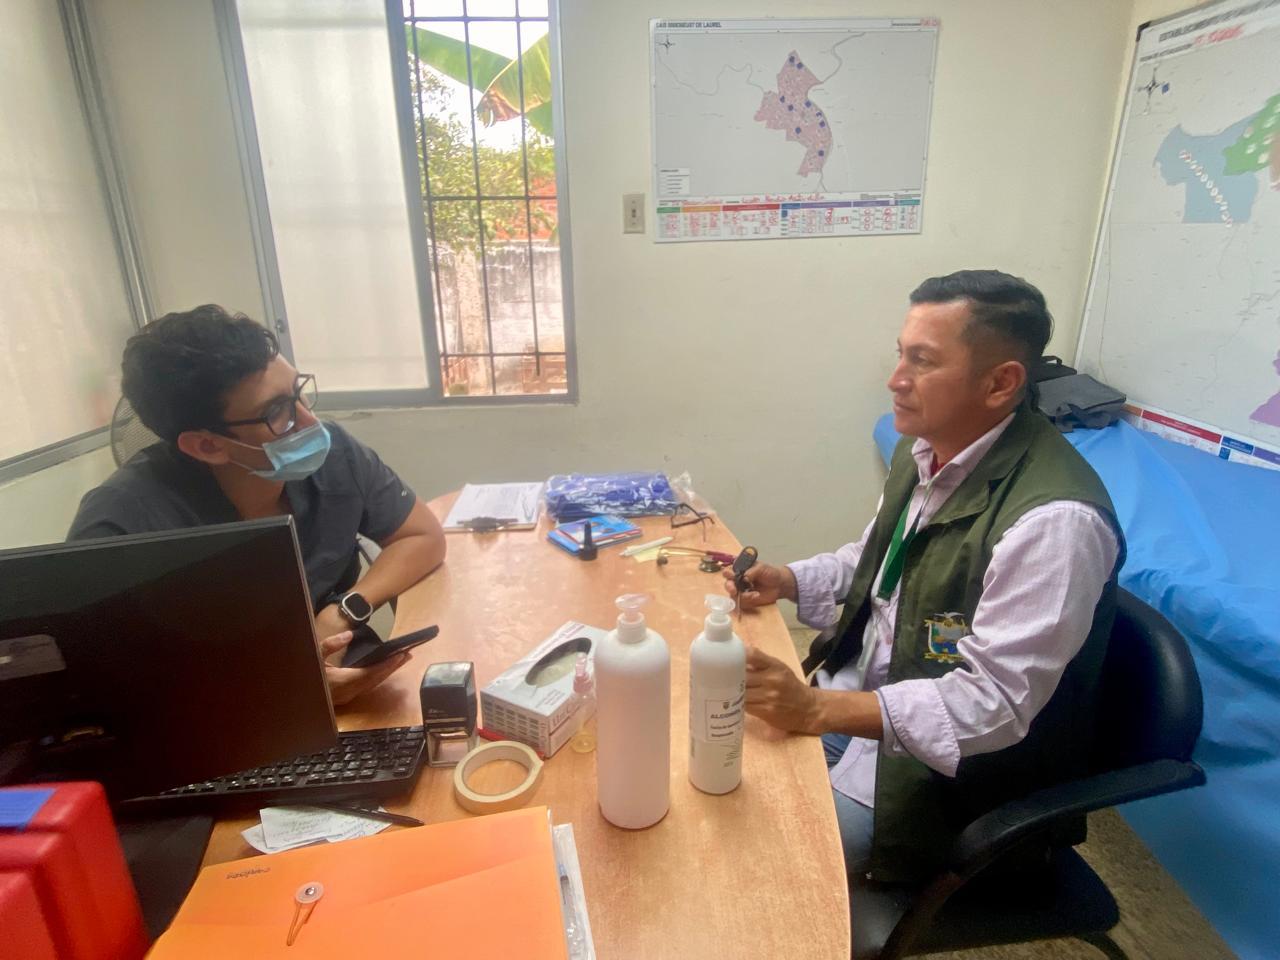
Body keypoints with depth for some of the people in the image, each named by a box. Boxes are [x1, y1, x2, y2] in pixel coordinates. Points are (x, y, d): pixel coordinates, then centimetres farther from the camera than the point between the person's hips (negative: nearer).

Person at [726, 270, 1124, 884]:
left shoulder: (1053, 520, -28)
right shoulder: (923, 450, -1)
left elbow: (994, 703, -27)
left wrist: (818, 708, -32)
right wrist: (789, 581, -4)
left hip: (955, 759, -7)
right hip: (862, 688, 8)